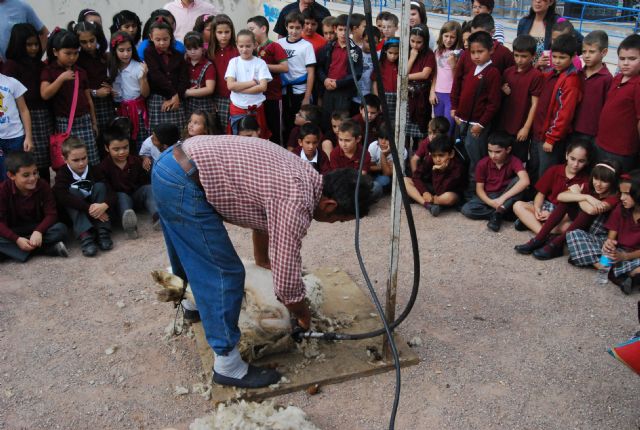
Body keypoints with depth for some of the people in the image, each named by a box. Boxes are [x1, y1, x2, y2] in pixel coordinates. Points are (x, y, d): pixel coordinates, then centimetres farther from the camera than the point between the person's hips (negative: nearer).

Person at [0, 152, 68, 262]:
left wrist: (38, 231, -32)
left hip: (37, 228, 1)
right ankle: (49, 248, -30)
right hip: (14, 232, -1)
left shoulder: (43, 186, -11)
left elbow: (51, 214, -14)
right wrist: (17, 239, -32)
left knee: (61, 229, -28)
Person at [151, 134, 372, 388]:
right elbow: (287, 279, -13)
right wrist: (303, 315, 7)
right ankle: (227, 365, 10)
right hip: (183, 184, -10)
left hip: (172, 161, 10)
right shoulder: (296, 203, -18)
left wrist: (265, 260, 39)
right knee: (226, 273, -3)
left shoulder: (304, 174, 10)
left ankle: (196, 302, 58)